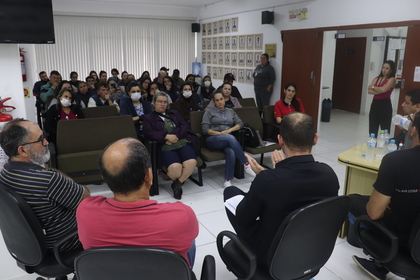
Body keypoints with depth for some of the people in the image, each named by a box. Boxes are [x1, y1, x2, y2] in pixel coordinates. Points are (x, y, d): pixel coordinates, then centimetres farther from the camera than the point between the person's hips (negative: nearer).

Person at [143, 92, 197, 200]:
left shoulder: (174, 113, 26)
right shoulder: (149, 118, 17)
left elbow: (185, 126, 12)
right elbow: (149, 133, -1)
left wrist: (175, 136, -7)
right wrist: (166, 136, -13)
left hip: (182, 143, 3)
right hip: (165, 147, -3)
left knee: (191, 162, -29)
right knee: (175, 167, -34)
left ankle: (177, 184, -5)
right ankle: (177, 181, 2)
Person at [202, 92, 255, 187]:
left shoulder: (230, 111, 22)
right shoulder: (209, 111, 12)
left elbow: (240, 123, 10)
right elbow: (205, 129, 1)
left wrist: (229, 130, -8)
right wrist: (219, 133, -12)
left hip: (228, 140, 3)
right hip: (213, 140, -2)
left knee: (231, 152, -35)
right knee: (230, 137, -36)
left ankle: (228, 180, -26)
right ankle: (246, 164, -33)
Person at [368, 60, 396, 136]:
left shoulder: (391, 79, -3)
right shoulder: (377, 79, 13)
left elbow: (383, 89, -19)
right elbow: (369, 91, 0)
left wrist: (373, 87, -2)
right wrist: (379, 90, -15)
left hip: (385, 105, -6)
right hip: (374, 104, 6)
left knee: (385, 130, -3)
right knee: (372, 130, 10)